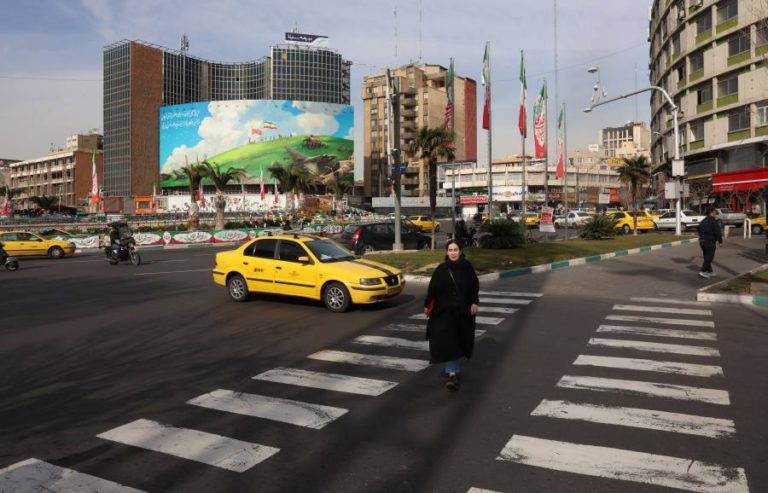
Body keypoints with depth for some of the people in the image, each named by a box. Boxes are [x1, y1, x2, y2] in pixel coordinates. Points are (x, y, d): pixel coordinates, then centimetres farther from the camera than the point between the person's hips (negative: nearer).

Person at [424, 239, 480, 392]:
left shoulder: (467, 267, -1)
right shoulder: (441, 269, -1)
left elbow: (474, 286, 3)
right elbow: (432, 288, 2)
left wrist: (474, 303, -7)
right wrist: (427, 305, 3)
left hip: (462, 311, 1)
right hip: (444, 311, -1)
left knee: (457, 340, 11)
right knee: (447, 341, -10)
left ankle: (452, 371, 30)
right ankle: (453, 373, -11)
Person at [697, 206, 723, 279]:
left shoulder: (702, 222, 14)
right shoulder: (713, 222, -13)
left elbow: (699, 232, 21)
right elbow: (718, 232, -14)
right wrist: (720, 241, -7)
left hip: (702, 241, 9)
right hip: (709, 242, -9)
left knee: (707, 257, 14)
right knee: (709, 257, -5)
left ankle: (709, 271, 19)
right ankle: (703, 271, -12)